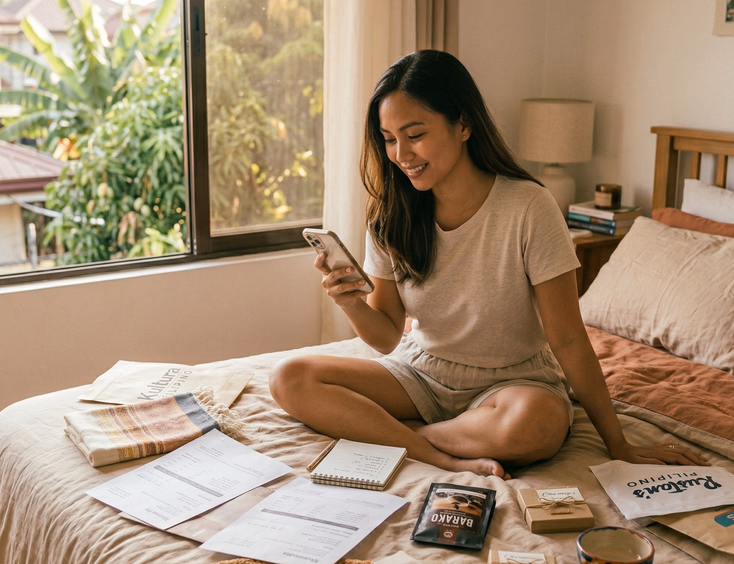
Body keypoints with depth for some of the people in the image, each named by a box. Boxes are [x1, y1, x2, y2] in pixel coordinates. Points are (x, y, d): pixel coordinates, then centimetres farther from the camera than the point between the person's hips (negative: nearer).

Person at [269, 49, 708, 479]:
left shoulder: (528, 208, -19)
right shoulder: (391, 216, -5)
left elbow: (568, 340, -15)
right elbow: (388, 337, -1)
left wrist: (619, 446, -12)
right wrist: (353, 304, -24)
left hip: (511, 380, -4)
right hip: (422, 375, 5)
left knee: (537, 424, -40)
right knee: (290, 379, -16)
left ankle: (398, 433, -15)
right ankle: (453, 459, -23)